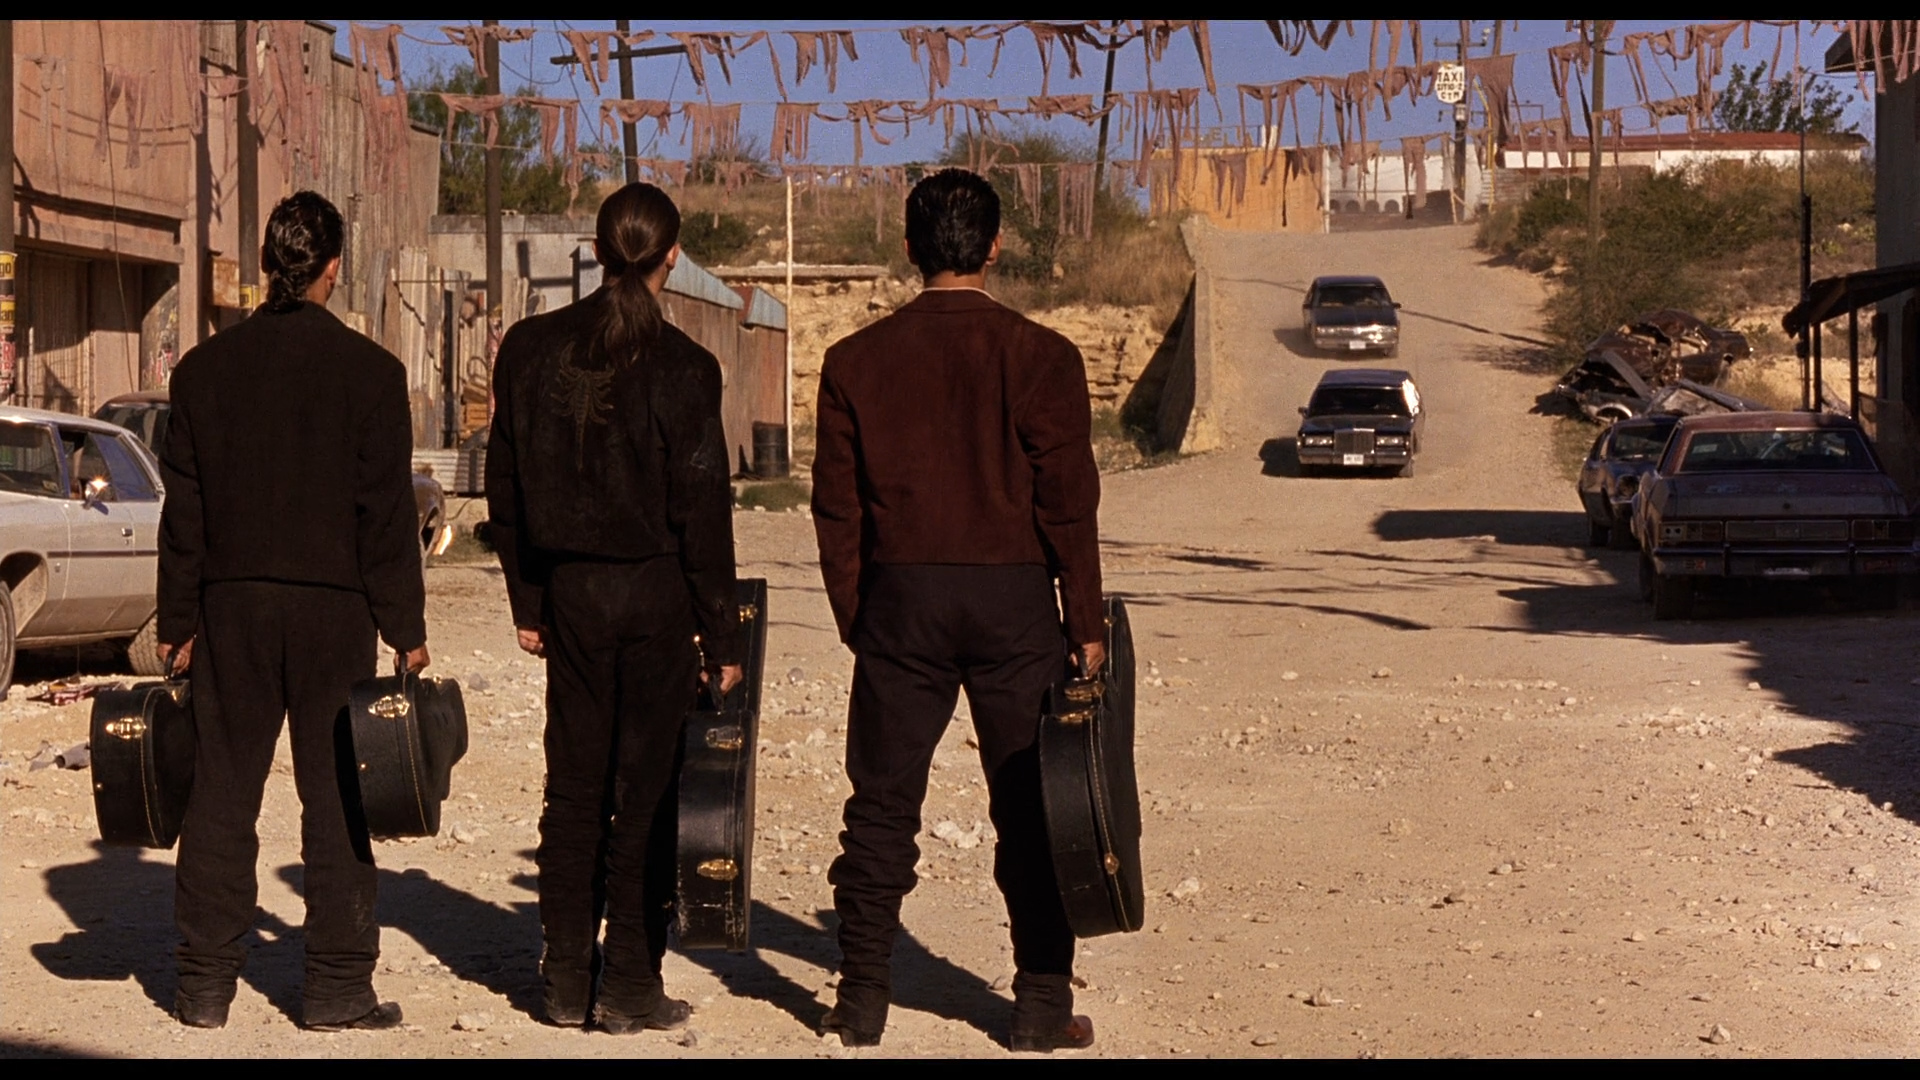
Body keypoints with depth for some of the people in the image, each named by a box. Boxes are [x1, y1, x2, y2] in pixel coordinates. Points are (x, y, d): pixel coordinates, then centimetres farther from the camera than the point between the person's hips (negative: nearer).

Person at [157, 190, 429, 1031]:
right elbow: (387, 513, -7)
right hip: (333, 608, -3)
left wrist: (176, 625, 12)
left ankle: (205, 985, 12)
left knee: (222, 794, 8)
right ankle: (338, 989, 5)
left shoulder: (204, 368, 4)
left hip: (231, 608, 3)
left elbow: (183, 512, 6)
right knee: (335, 799, 3)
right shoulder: (369, 370, -6)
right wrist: (405, 630, -2)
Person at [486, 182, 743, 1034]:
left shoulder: (532, 349, 1)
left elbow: (505, 488, 6)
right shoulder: (681, 369, -11)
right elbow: (701, 512, -9)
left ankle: (568, 982, 17)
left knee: (573, 786, 12)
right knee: (644, 790, 4)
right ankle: (630, 989, 9)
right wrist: (722, 634, -3)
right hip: (657, 593, -4)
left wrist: (527, 601, 14)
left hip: (569, 589, 4)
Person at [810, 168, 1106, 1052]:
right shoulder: (1040, 355, -5)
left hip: (900, 597, 2)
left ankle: (862, 1000, 14)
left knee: (882, 806, 10)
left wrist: (857, 623, 13)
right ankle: (1042, 1005, 9)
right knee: (1028, 807, 6)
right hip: (1013, 597, -1)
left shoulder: (856, 361, 2)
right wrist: (1086, 623, 2)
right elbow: (1068, 503, -5)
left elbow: (836, 508, 4)